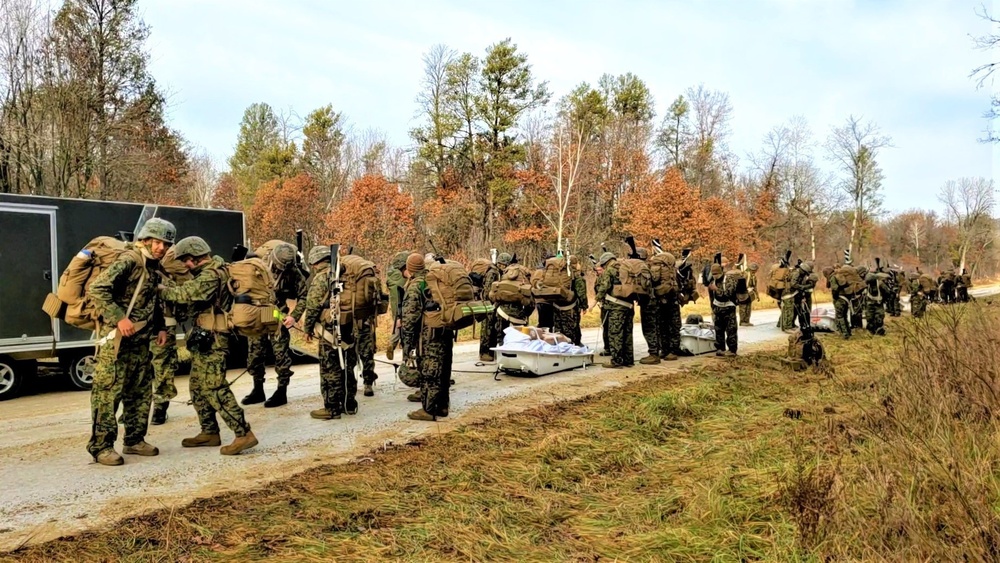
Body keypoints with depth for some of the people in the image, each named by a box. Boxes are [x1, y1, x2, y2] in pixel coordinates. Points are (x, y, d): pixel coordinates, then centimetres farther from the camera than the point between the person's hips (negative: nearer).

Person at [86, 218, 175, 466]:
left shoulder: (153, 267, 15)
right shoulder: (129, 261, -13)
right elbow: (96, 288, -23)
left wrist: (159, 328, 14)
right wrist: (119, 318, -26)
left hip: (140, 341, 9)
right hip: (117, 338, -9)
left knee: (141, 392, 13)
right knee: (109, 392, -5)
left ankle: (135, 440, 22)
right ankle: (101, 446, 1)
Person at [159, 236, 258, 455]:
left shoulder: (210, 275, -16)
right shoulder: (212, 269, 17)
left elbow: (185, 294, -24)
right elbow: (191, 292, 14)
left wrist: (160, 290, -10)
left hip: (211, 338, -11)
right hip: (205, 337, 11)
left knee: (214, 388, -12)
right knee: (198, 387, 15)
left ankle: (244, 434, -12)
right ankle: (210, 432, 23)